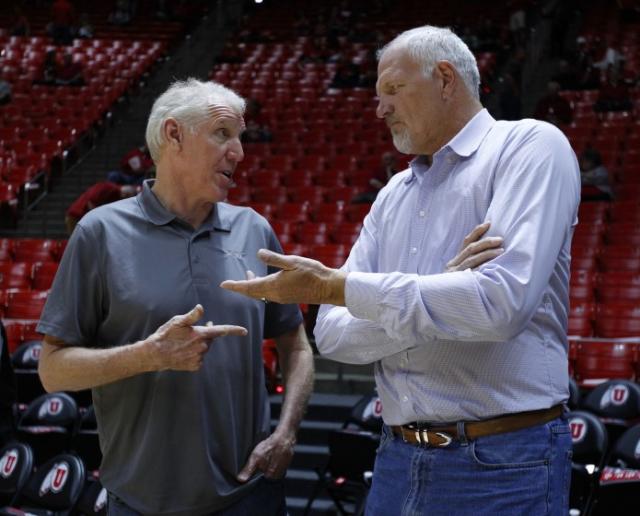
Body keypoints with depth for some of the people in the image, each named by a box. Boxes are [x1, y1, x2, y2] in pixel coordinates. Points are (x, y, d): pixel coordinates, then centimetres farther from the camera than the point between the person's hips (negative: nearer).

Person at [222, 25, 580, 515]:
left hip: (502, 463, -6)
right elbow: (334, 333, 5)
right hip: (398, 457, 6)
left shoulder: (530, 147, -6)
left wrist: (333, 286, -18)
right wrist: (440, 292, -13)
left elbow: (502, 302, -22)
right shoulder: (393, 196, 14)